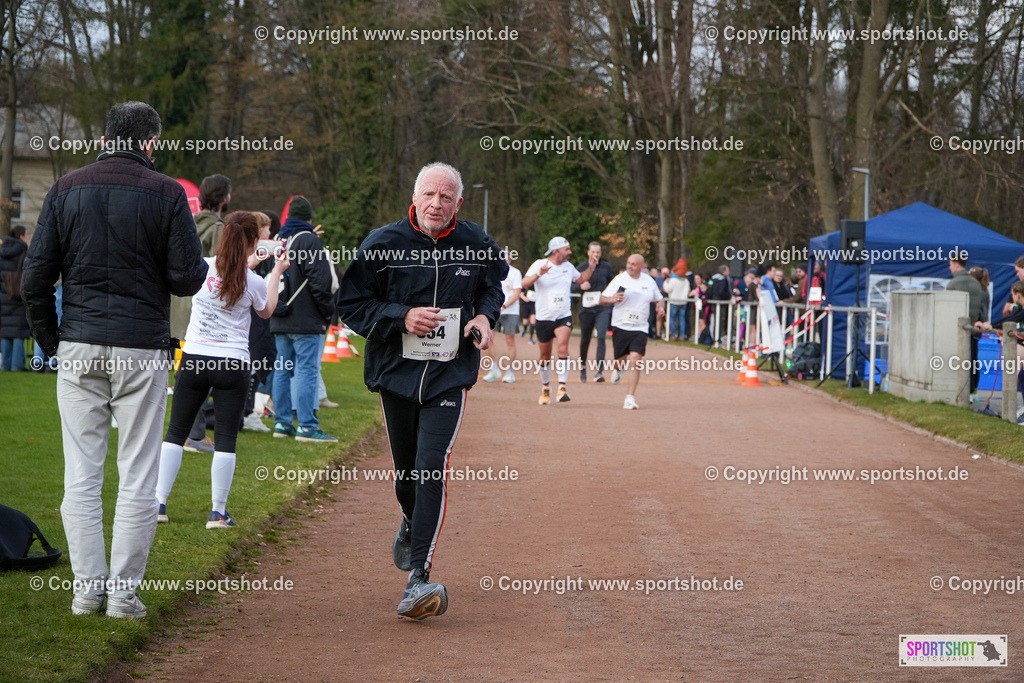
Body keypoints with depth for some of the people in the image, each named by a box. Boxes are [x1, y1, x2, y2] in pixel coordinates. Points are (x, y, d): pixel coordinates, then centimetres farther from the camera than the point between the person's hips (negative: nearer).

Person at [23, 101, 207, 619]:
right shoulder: (165, 193, -3)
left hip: (79, 347, 2)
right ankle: (124, 592, 3)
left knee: (82, 474, 7)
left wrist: (50, 341, 13)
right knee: (138, 476, 3)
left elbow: (36, 277, 3)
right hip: (142, 349, -2)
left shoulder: (67, 189, 5)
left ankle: (87, 588, 7)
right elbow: (188, 277, -6)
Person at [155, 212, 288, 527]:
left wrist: (247, 265, 32)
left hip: (194, 359, 2)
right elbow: (266, 311, 15)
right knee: (225, 439, 3)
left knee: (176, 432, 11)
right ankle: (218, 512, 4)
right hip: (233, 364, -2)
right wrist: (277, 272, 24)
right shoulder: (254, 282, -8)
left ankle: (158, 503, 9)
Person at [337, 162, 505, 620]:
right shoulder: (381, 244, -6)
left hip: (450, 374, -1)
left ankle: (420, 577, -18)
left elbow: (494, 285, 21)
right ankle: (411, 525, 49)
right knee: (406, 471, 13)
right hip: (396, 371, 1)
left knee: (433, 467, -16)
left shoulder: (477, 245, 0)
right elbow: (350, 304, -3)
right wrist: (401, 317, -17)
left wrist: (485, 315, -1)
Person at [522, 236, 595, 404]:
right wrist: (539, 274, -33)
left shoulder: (568, 266, 9)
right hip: (544, 317, -1)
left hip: (564, 316, 1)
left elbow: (580, 279, 28)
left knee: (563, 347, -24)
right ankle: (545, 388, 32)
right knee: (545, 356, 9)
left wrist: (591, 268, 12)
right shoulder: (539, 264, -4)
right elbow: (524, 283, -17)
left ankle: (562, 387, -25)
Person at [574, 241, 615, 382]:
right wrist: (580, 286, -16)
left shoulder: (606, 267, 5)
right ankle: (582, 366, 36)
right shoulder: (581, 268, 2)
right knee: (585, 339, 11)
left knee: (601, 337, -17)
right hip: (586, 309, 1)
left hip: (603, 308, -1)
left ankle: (599, 370, -21)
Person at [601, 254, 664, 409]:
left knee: (635, 360, -15)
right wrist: (611, 299, -22)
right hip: (620, 326, 0)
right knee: (621, 359, 7)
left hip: (640, 328, 0)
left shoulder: (649, 281, 7)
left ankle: (630, 398, -11)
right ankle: (618, 369, 48)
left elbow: (658, 299, 22)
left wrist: (660, 306, 0)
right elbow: (602, 299, 0)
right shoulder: (619, 279, 0)